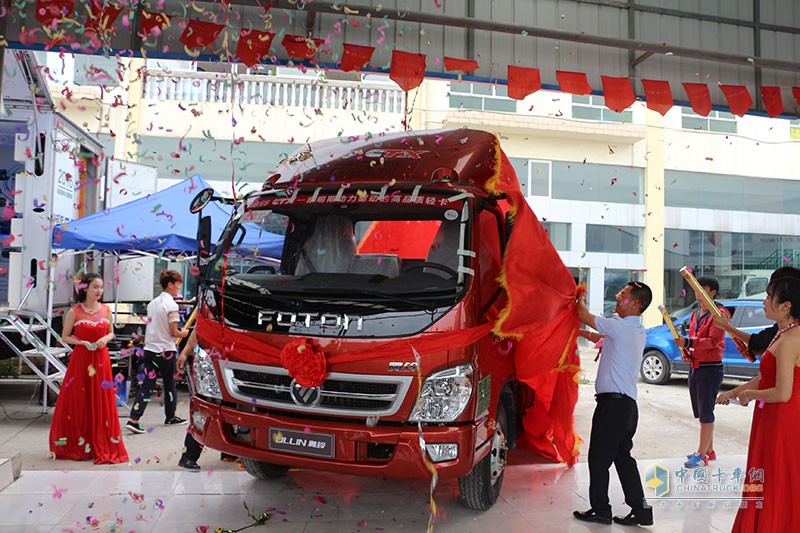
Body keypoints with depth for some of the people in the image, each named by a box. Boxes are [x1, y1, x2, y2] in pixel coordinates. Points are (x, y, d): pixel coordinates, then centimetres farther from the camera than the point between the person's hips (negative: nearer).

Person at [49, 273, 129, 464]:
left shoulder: (106, 310, 5)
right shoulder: (74, 312, -3)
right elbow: (65, 336, 2)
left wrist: (105, 339, -6)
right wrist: (82, 342, -13)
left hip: (101, 360, 2)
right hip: (80, 359, -2)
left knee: (101, 402, 3)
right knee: (78, 402, 3)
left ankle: (102, 446, 12)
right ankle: (77, 446, 17)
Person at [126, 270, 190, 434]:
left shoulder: (152, 303, 11)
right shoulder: (171, 305, -13)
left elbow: (149, 328, 14)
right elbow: (173, 332, -14)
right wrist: (183, 333, 6)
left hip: (150, 349, 6)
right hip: (166, 351, -6)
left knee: (147, 385, 3)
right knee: (170, 385, 10)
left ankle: (134, 420, -8)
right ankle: (170, 418, 24)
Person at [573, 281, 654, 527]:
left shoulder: (621, 327, -14)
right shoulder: (637, 330, 14)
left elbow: (584, 316, -5)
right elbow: (601, 338, 25)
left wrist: (581, 299, 15)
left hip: (613, 402, -9)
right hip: (628, 403, 9)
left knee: (598, 458, 1)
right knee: (623, 457, 14)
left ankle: (600, 510, 11)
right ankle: (640, 510, 16)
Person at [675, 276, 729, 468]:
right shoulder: (695, 313, 16)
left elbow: (713, 341, -21)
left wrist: (688, 342, -31)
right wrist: (685, 351, 4)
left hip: (710, 368, -9)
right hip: (694, 367, 9)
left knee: (706, 412, -6)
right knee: (700, 411, 14)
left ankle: (702, 455, -2)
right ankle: (709, 450, 25)